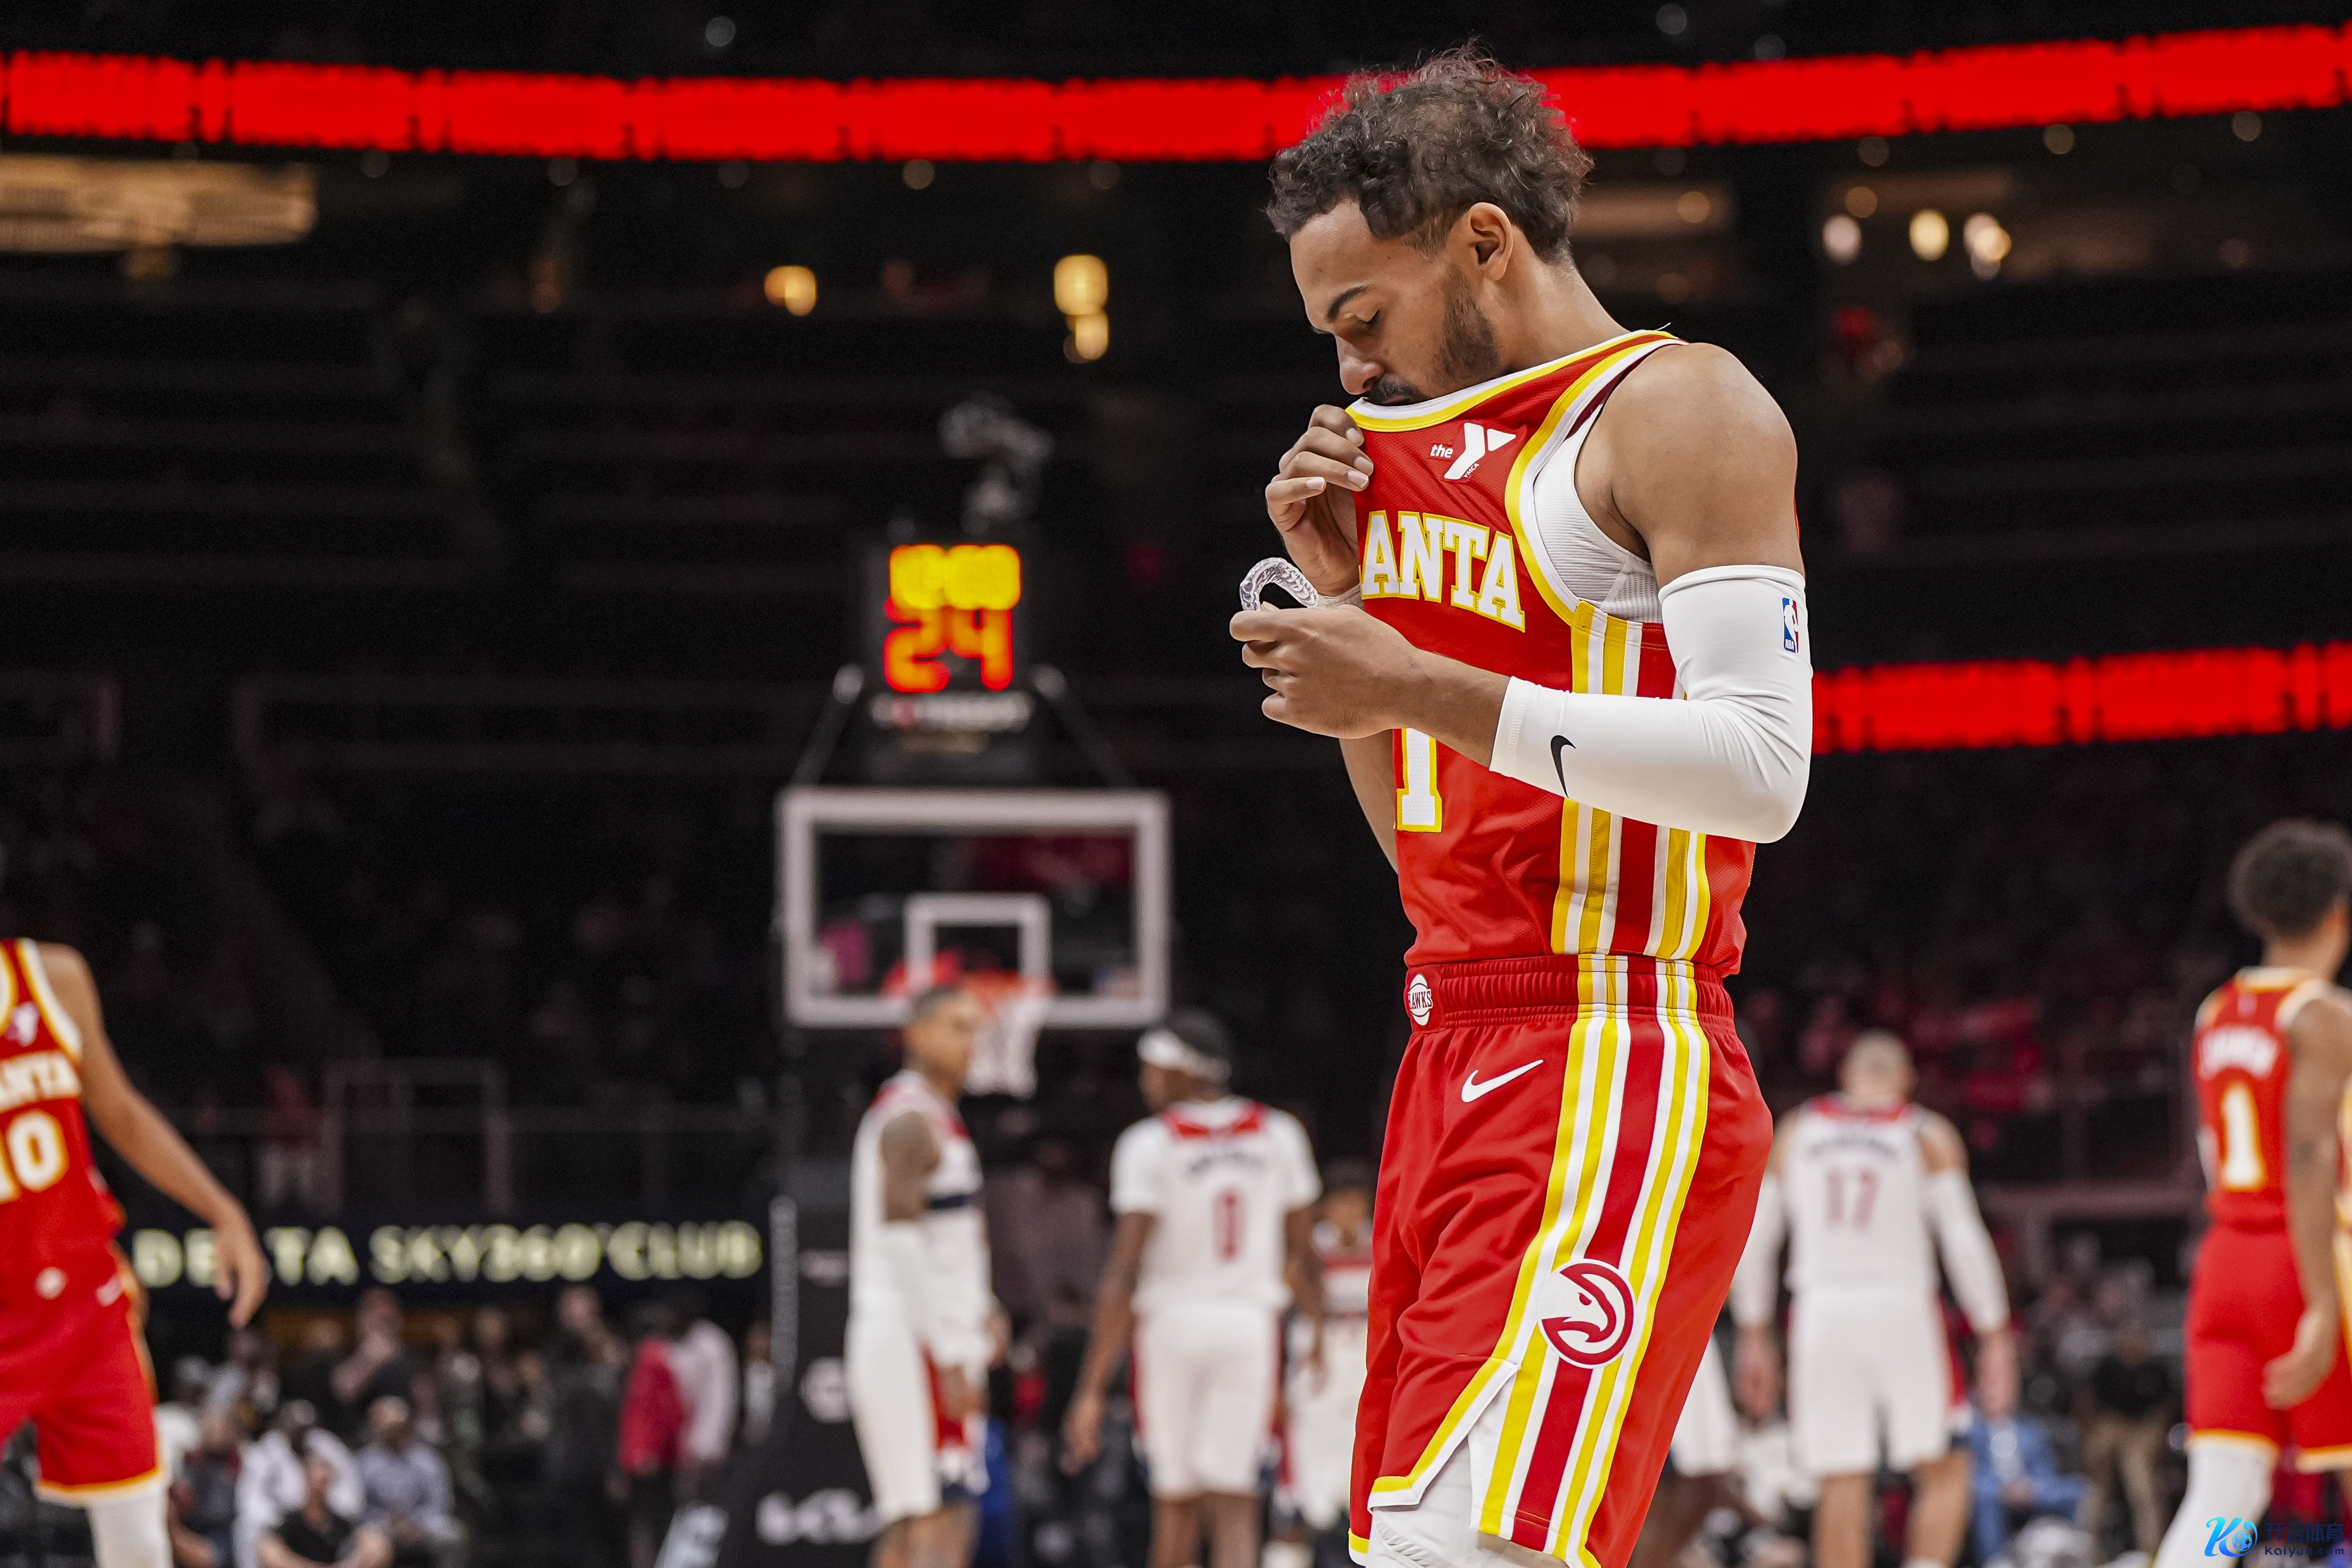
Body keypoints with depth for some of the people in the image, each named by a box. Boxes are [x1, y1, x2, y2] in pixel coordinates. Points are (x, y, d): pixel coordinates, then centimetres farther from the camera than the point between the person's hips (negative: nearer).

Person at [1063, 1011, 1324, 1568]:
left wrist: (1091, 1390, -13)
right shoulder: (1278, 1136, 3)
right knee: (1233, 1506, -3)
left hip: (1169, 1323, -2)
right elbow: (1304, 1253, 13)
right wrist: (1315, 1324, 33)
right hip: (1251, 1323, 2)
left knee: (1175, 1501, 13)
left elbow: (1123, 1276, -14)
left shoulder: (1150, 1145, -9)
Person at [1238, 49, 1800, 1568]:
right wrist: (1353, 596, 12)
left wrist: (1427, 689, -18)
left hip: (1613, 1082, -9)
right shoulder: (1443, 444, 21)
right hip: (1456, 1061, 9)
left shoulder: (1680, 409, -5)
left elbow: (1762, 770, -17)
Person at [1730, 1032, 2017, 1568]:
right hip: (1903, 1312, -2)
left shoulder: (1795, 1132, 11)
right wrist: (1996, 1338, -1)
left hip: (1821, 1316, 2)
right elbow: (1964, 1241, -5)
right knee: (1944, 1472, 6)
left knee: (1842, 1484, 4)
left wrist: (1754, 1337, 18)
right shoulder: (1929, 1135, 3)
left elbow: (1755, 1241, 11)